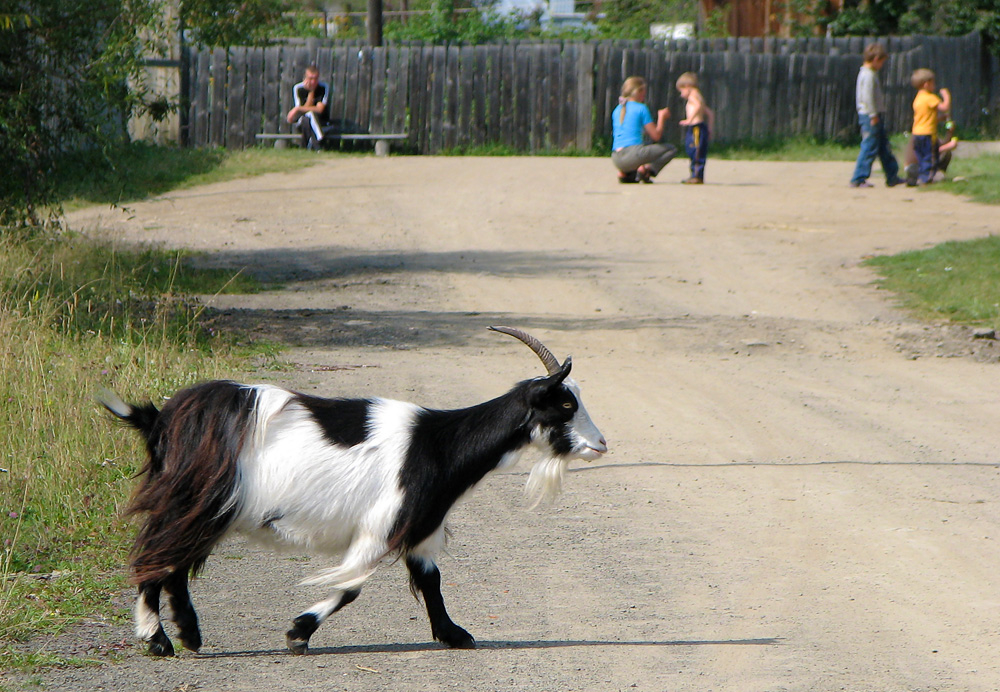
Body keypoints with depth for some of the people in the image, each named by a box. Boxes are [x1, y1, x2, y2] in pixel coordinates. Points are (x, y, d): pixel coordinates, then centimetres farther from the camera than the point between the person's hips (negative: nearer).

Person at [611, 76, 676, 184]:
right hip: (633, 153, -7)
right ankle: (646, 169, -13)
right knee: (672, 149, 7)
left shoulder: (616, 111, 19)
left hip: (616, 160, 7)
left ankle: (625, 173, 8)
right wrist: (661, 117, 16)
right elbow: (656, 136, 0)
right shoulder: (641, 108, 0)